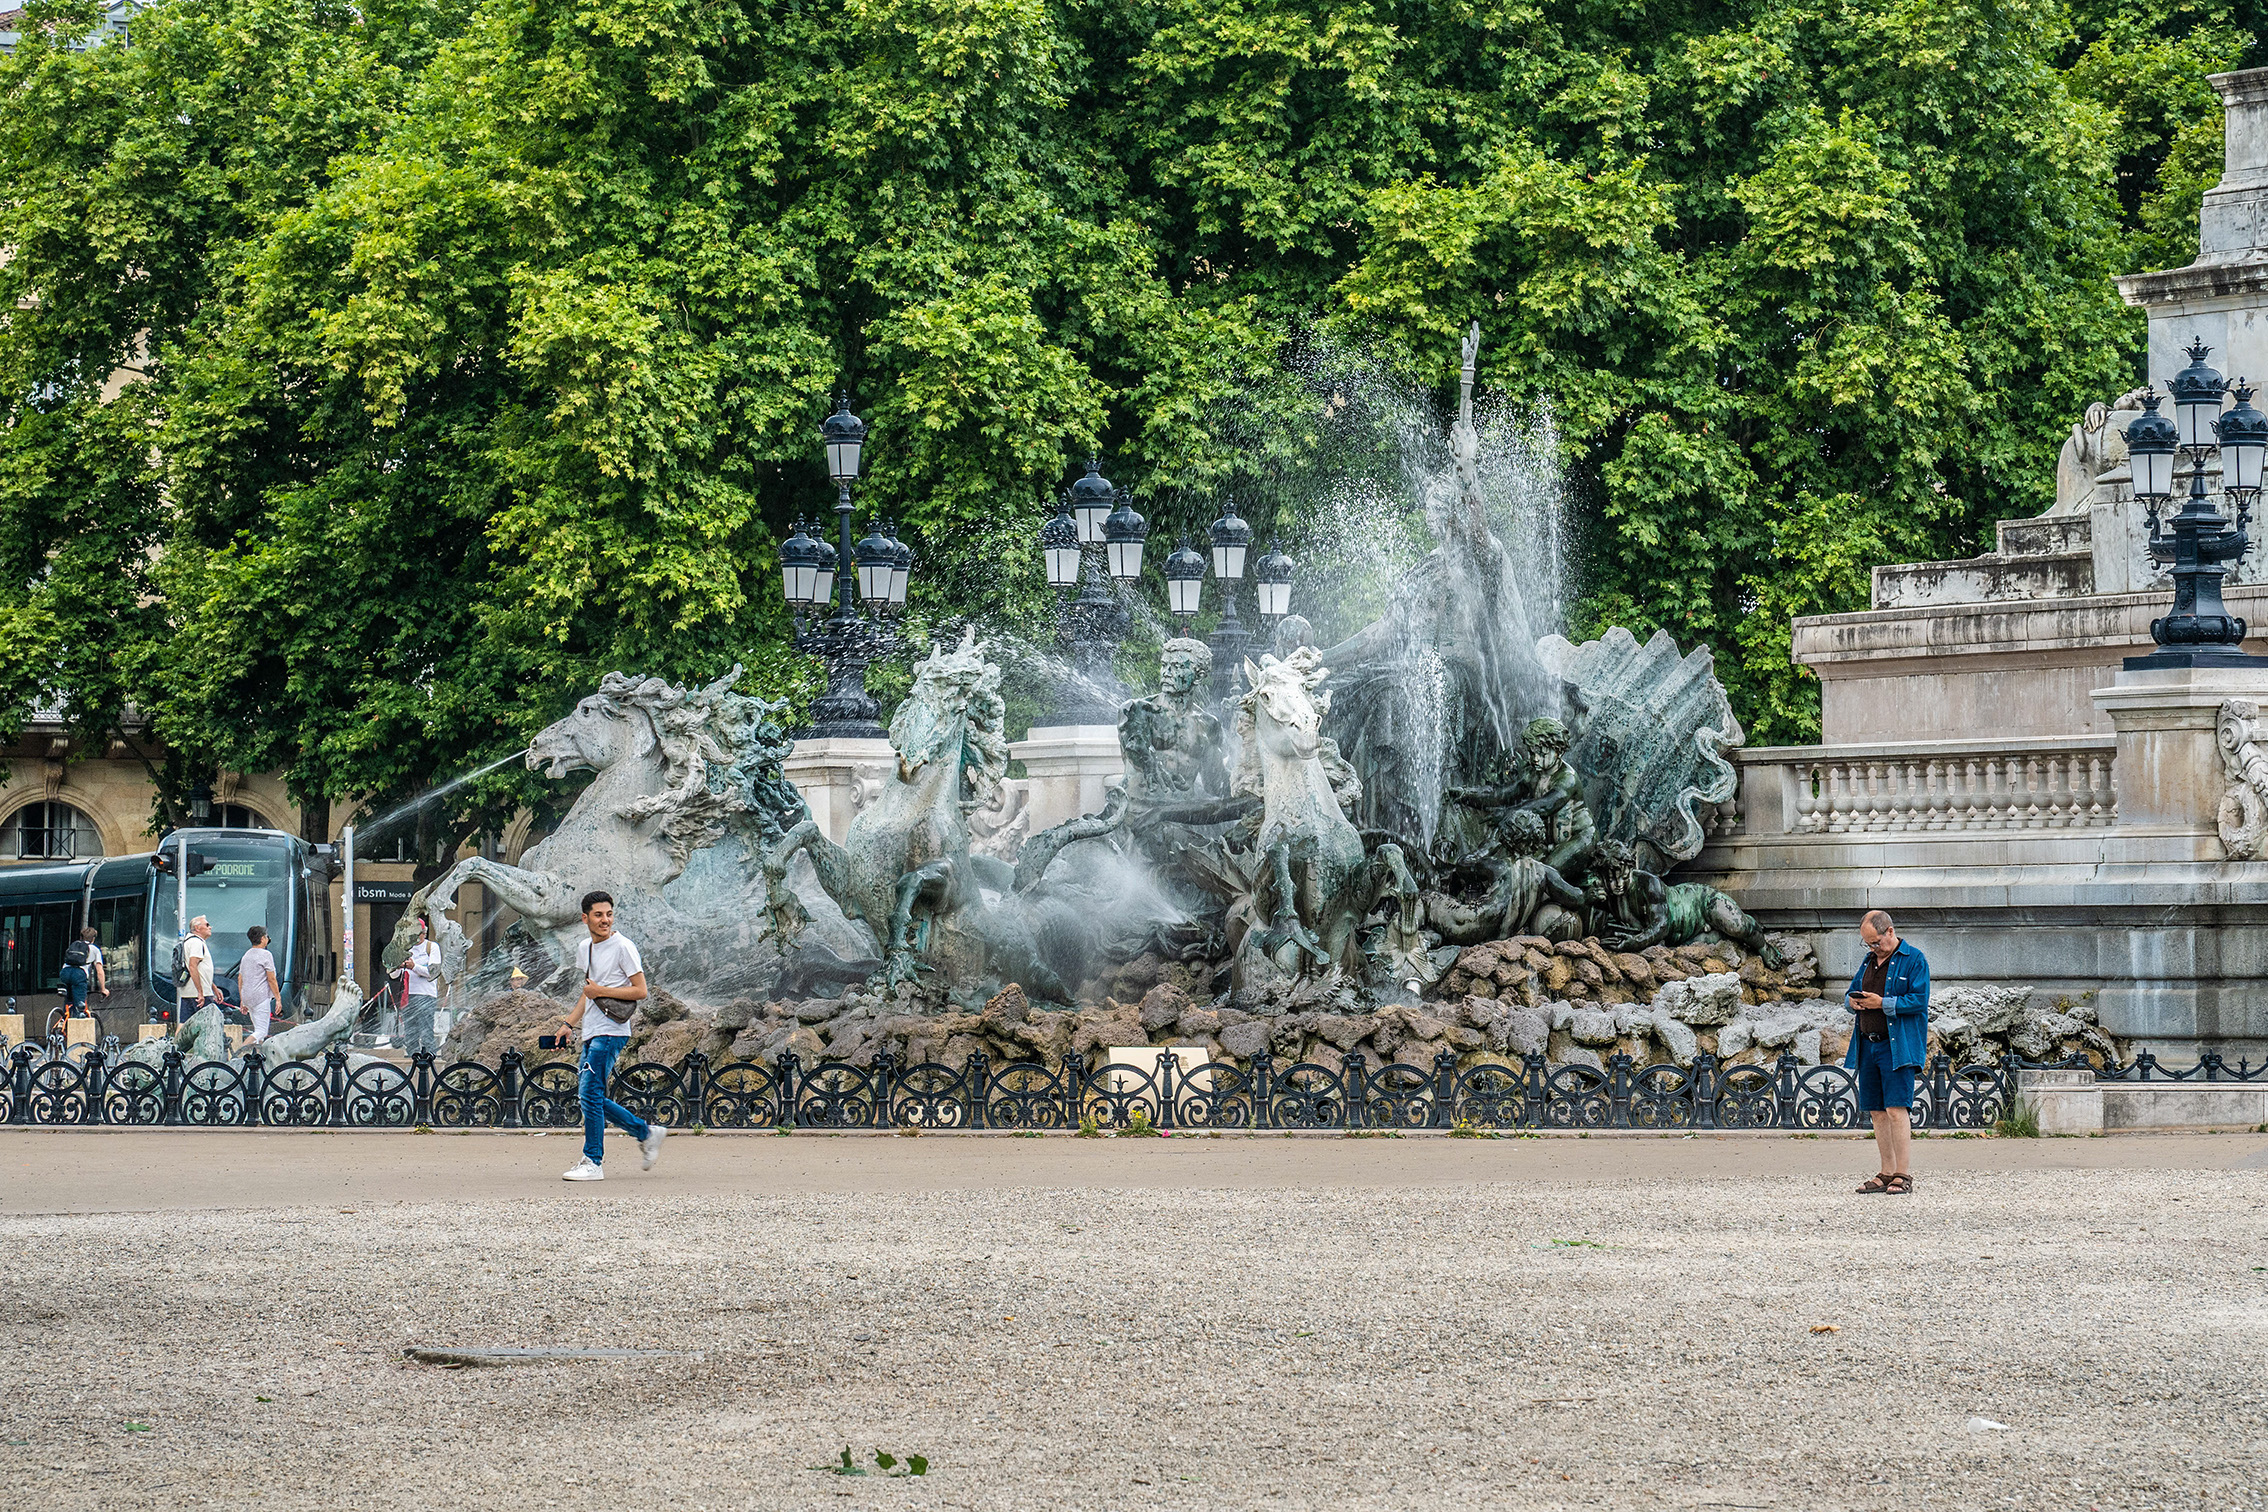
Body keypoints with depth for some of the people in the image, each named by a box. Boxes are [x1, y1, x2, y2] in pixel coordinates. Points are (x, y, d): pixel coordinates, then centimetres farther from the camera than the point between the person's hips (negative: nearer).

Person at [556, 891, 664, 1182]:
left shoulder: (623, 947, -9)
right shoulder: (584, 949, 15)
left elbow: (640, 991, -12)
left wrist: (602, 991, -16)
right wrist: (570, 1022, 19)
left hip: (611, 1031, -9)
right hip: (591, 1032, 9)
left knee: (590, 1092, -13)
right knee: (589, 1095, 9)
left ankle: (593, 1163, -8)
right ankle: (646, 1132, 21)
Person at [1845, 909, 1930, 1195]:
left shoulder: (1913, 960, -3)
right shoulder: (1868, 962, 19)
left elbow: (1919, 1000, -13)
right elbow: (1849, 996, 26)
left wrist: (1882, 1003, -17)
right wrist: (1852, 1002, 2)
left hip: (1897, 1046, -7)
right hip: (1868, 1046, 7)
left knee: (1897, 1109, -12)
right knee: (1877, 1112, 8)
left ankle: (1902, 1176, -10)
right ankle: (1887, 1173, 14)